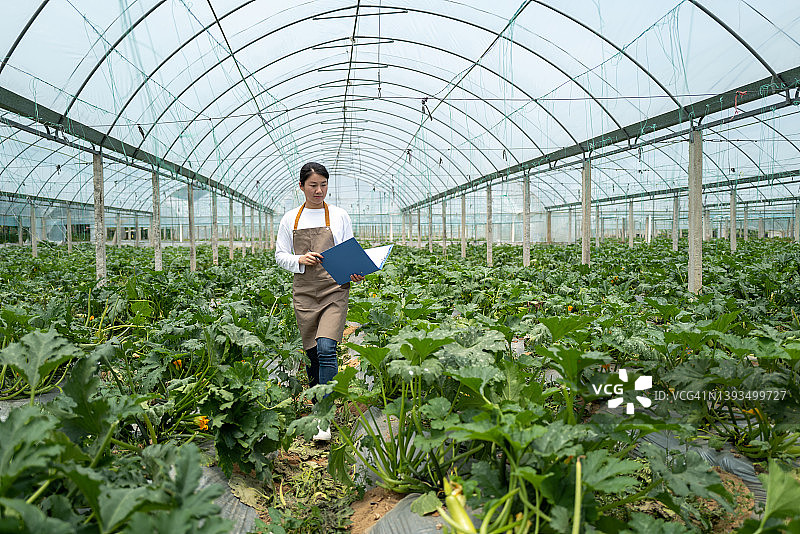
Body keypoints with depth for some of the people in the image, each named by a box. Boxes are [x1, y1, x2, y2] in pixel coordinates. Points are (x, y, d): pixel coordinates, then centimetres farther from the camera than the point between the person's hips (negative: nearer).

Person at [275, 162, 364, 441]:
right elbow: (280, 255, 11)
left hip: (335, 290, -2)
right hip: (304, 292, 3)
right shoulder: (290, 219, 9)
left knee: (326, 348, -17)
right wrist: (300, 259, -10)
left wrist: (355, 271, -13)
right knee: (311, 352, 9)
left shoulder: (339, 216, 5)